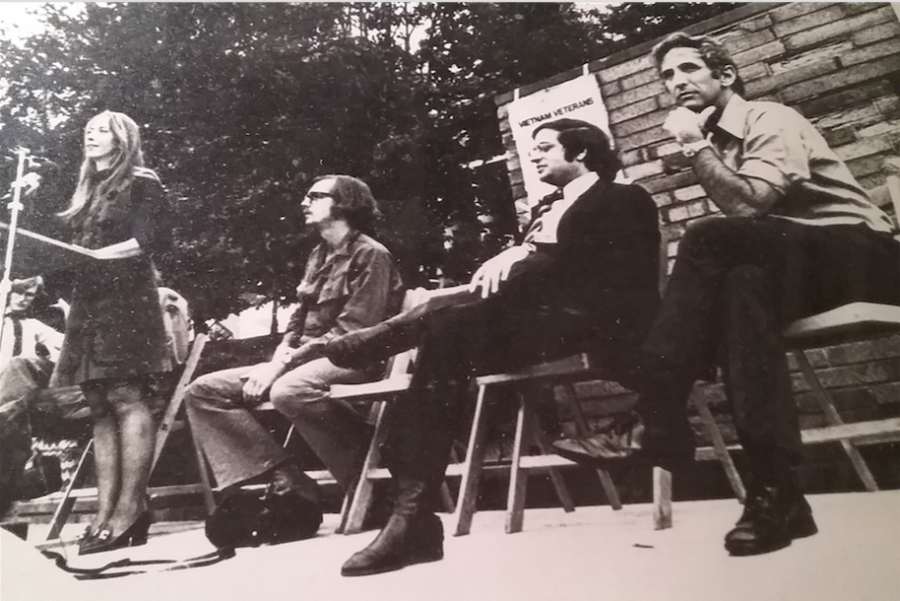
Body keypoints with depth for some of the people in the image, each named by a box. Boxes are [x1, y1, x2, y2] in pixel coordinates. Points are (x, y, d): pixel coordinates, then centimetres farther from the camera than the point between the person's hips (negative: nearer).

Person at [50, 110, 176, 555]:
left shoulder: (141, 184, 3)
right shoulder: (87, 192, 25)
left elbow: (153, 240, -8)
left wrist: (101, 253, -11)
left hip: (125, 299, -8)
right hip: (88, 304, 8)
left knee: (126, 399, -13)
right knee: (99, 408, 1)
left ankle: (130, 510, -13)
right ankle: (105, 510, 1)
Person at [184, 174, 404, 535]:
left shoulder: (370, 255, -6)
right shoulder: (319, 256, 20)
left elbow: (351, 331, -15)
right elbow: (299, 321, 17)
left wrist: (286, 362, -19)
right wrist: (277, 359, -3)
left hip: (352, 360, -8)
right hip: (305, 359, 9)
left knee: (288, 390, -40)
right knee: (203, 391, -5)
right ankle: (286, 484, -17)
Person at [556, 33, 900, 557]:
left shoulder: (770, 120, -7)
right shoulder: (716, 143, 15)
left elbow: (747, 207, -25)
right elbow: (740, 216, 5)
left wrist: (695, 143, -15)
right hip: (797, 264, 6)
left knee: (709, 240, -29)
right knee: (740, 286, -30)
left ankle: (655, 420, -30)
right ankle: (776, 492, -33)